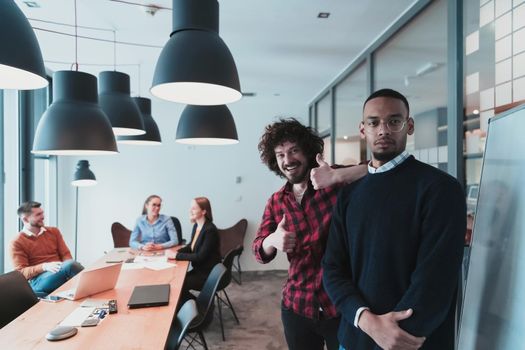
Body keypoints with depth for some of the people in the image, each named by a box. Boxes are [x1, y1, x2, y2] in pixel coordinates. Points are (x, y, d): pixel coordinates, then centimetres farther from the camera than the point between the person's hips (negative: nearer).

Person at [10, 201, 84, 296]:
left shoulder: (54, 231, 16)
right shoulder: (17, 242, 4)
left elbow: (66, 255, 11)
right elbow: (22, 272, -3)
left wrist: (64, 268, -13)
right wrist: (44, 266, -22)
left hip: (60, 275, 4)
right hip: (39, 281, -4)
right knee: (71, 264, -33)